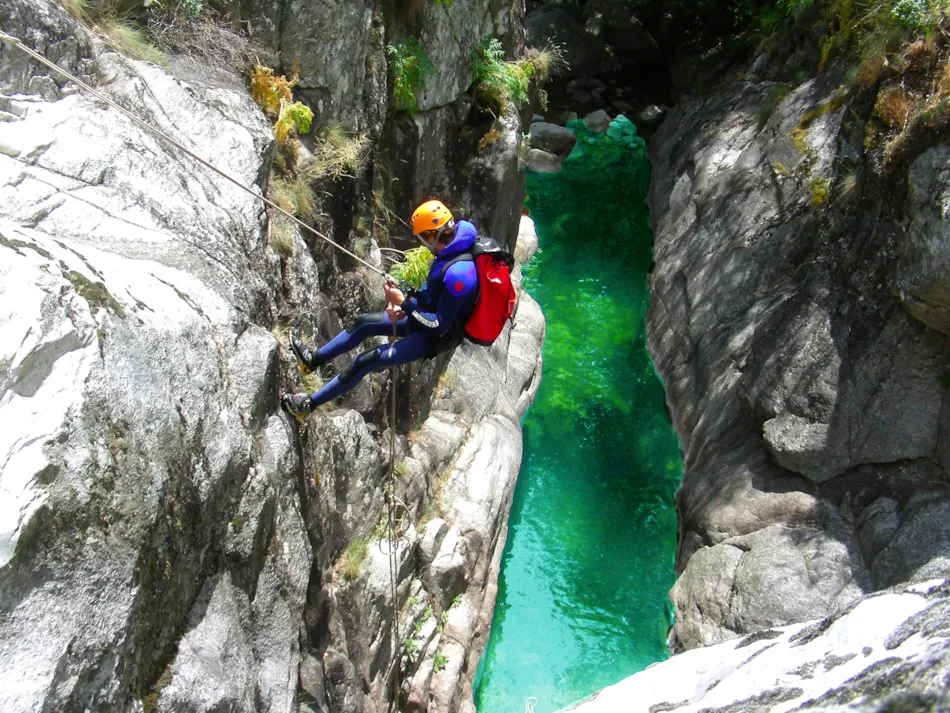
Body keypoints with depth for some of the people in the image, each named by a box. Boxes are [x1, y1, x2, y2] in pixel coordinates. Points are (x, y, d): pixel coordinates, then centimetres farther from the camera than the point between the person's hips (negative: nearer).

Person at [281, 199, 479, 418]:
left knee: (364, 362, -9)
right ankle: (314, 358, 32)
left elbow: (439, 325, -30)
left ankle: (309, 403, 5)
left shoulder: (457, 273, -36)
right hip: (430, 316, 9)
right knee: (363, 322, 15)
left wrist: (404, 304, -26)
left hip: (436, 336, -9)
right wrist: (404, 305, -7)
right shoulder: (450, 250, -6)